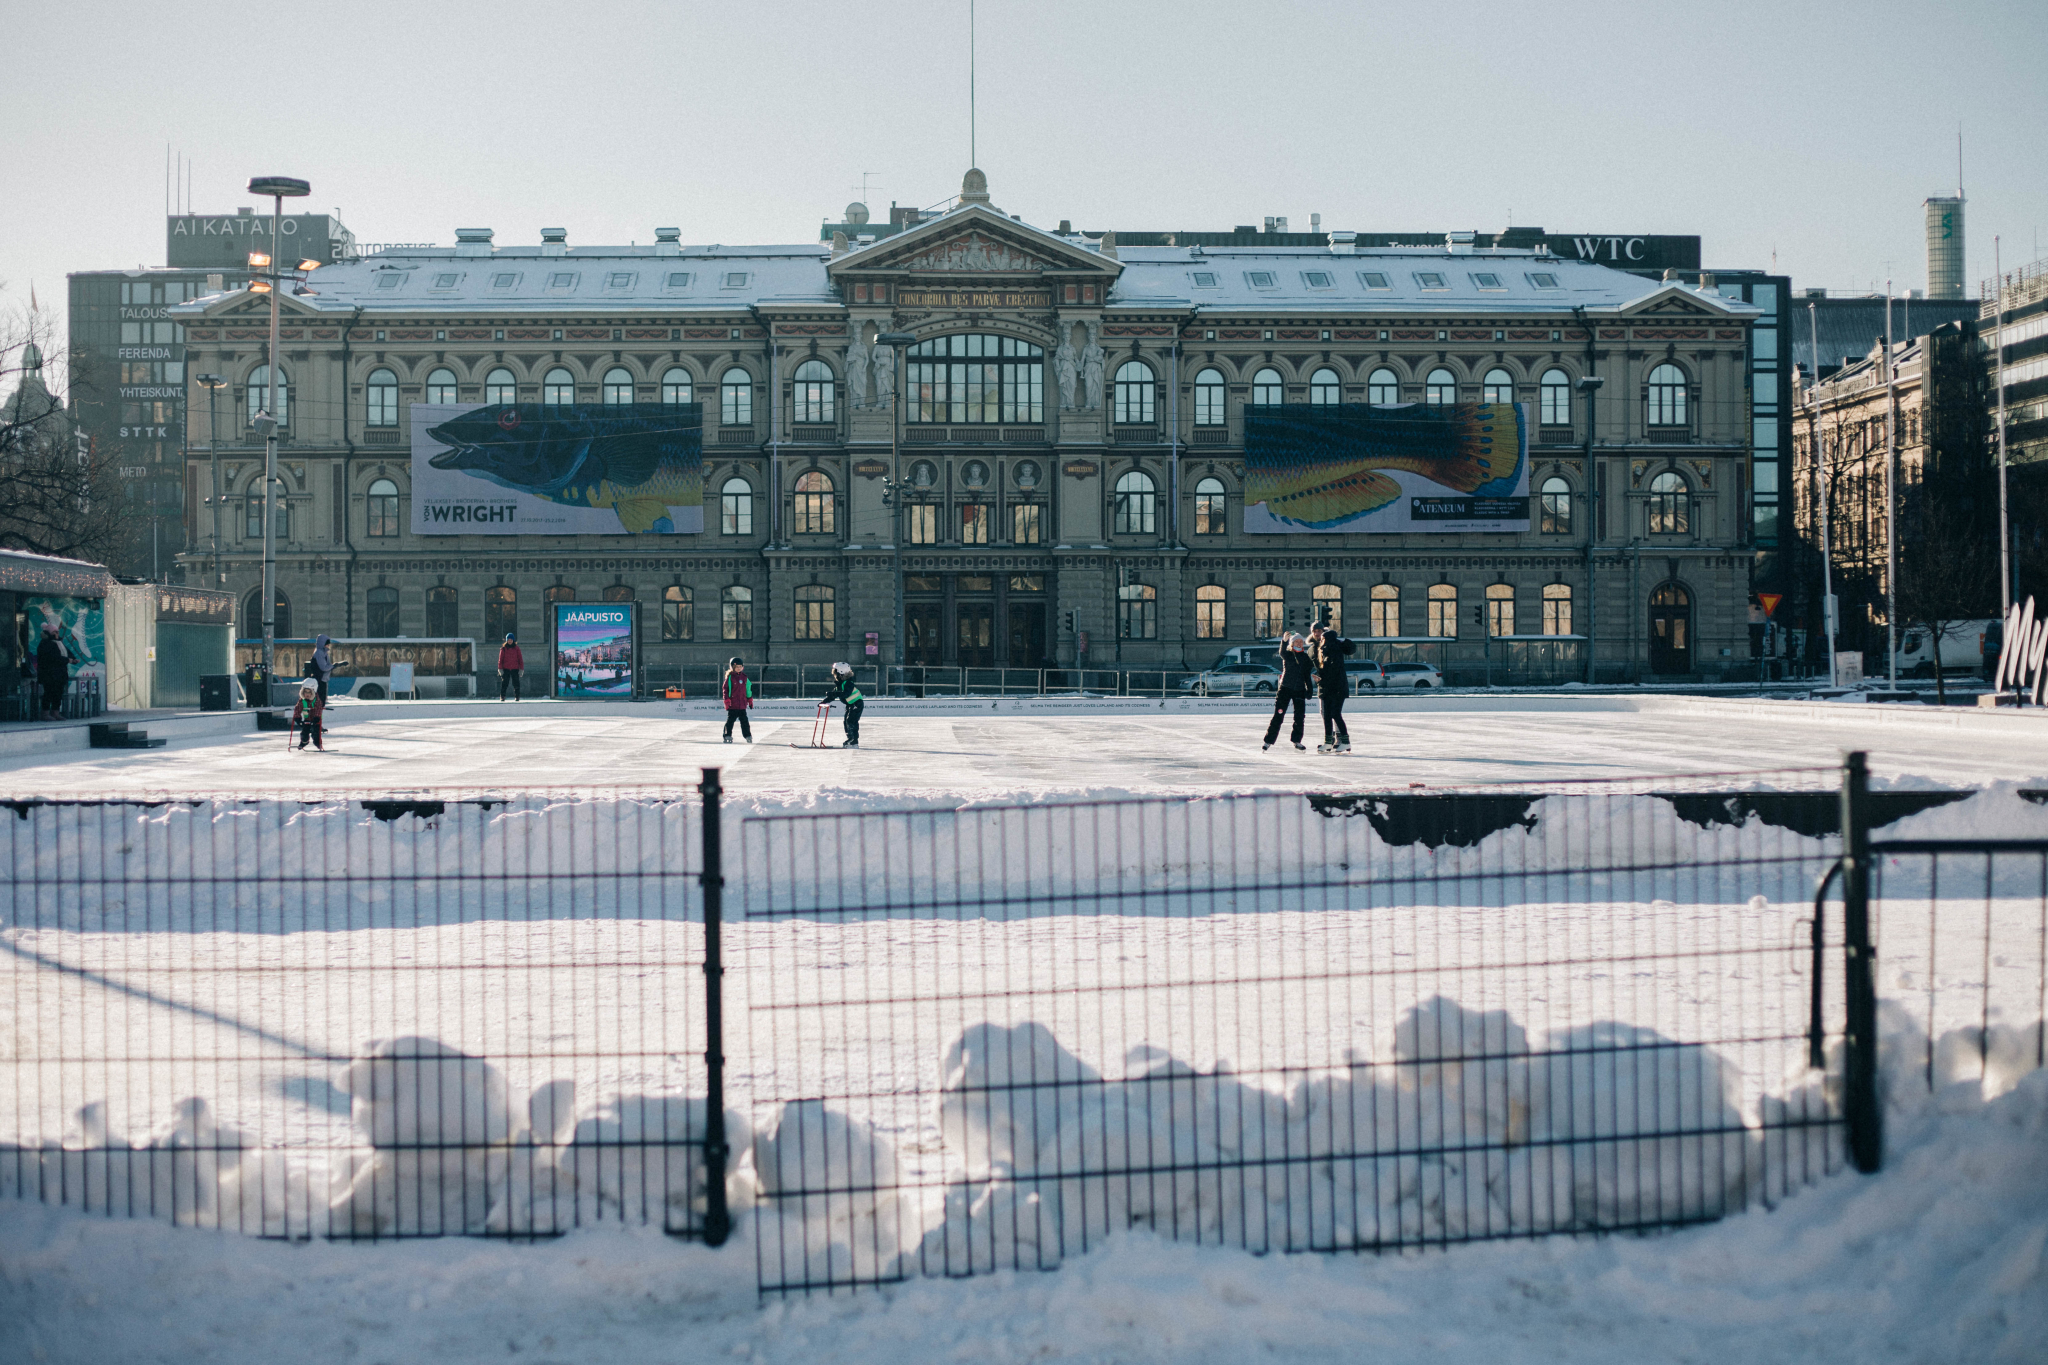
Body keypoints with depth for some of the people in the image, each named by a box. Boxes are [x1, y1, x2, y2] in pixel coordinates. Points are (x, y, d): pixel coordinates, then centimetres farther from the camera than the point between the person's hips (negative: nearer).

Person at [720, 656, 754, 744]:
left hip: (742, 705, 4)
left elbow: (748, 688, 19)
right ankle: (727, 736, 8)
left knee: (744, 721, 6)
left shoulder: (744, 677, 10)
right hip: (732, 704, -4)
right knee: (730, 720, 2)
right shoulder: (730, 677, -4)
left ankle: (747, 736, 9)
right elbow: (725, 688, -5)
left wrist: (750, 700, 19)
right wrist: (726, 700, -11)